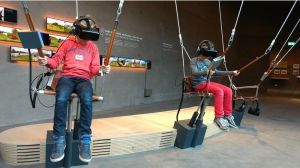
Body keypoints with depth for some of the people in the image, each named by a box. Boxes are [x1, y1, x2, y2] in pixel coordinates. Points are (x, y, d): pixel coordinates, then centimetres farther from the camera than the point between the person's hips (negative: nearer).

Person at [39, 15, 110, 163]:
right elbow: (56, 60, 10)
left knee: (87, 100, -35)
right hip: (67, 77, 0)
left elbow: (94, 68, 9)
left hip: (84, 79, 0)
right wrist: (47, 61, -12)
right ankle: (59, 140, -25)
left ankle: (85, 140, -29)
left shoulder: (93, 47, 15)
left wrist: (101, 69, -14)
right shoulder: (67, 43, 15)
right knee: (61, 99, -35)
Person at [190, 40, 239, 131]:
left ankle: (227, 115, 1)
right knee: (219, 91, -28)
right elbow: (194, 73, -25)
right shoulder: (194, 61, -7)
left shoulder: (208, 62, 13)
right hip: (198, 84, -7)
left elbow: (216, 72, 18)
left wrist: (231, 72, 12)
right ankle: (218, 117, -19)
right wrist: (206, 72, -43)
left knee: (228, 91, -8)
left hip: (208, 82, 7)